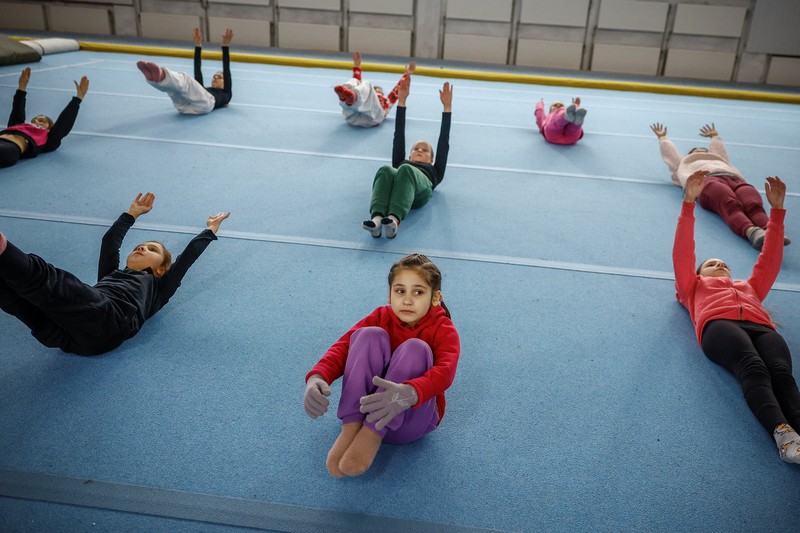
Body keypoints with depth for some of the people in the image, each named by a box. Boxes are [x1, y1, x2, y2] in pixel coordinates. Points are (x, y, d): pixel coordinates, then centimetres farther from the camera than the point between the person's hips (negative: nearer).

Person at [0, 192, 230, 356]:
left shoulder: (157, 287, 30)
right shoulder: (112, 274, 42)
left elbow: (187, 257, 31)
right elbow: (109, 242, 47)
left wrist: (210, 230, 44)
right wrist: (131, 214, 61)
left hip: (108, 321, -5)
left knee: (44, 277, -29)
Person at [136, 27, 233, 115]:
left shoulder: (226, 94, 33)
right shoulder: (204, 89, 45)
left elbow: (226, 69, 25)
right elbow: (197, 70, 38)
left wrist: (225, 45, 19)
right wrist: (198, 45, 35)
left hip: (204, 103, -5)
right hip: (184, 104, 5)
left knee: (185, 80, -30)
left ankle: (161, 76, -61)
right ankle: (153, 77, -53)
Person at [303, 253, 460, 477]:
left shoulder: (443, 329, -8)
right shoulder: (381, 317, 0)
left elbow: (445, 371, -30)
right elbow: (343, 346, -15)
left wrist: (408, 393, -53)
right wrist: (317, 377, -38)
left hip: (412, 417, -2)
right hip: (366, 406, 2)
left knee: (415, 347, -29)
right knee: (370, 335, -23)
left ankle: (372, 434, -34)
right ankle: (351, 428, -32)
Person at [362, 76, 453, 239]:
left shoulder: (434, 171, 41)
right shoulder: (402, 163, 44)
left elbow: (444, 142, 35)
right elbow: (399, 137, 38)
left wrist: (447, 106, 32)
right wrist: (401, 101, 33)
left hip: (420, 189, -2)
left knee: (405, 170, -35)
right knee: (386, 170, -33)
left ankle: (394, 220, -56)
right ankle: (377, 218, -56)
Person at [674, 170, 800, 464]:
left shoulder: (750, 286, 46)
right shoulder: (694, 286, 37)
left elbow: (770, 258, 42)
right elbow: (682, 253, 26)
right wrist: (689, 203, 17)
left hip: (761, 327, 3)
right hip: (719, 325, -3)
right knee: (753, 368, -35)